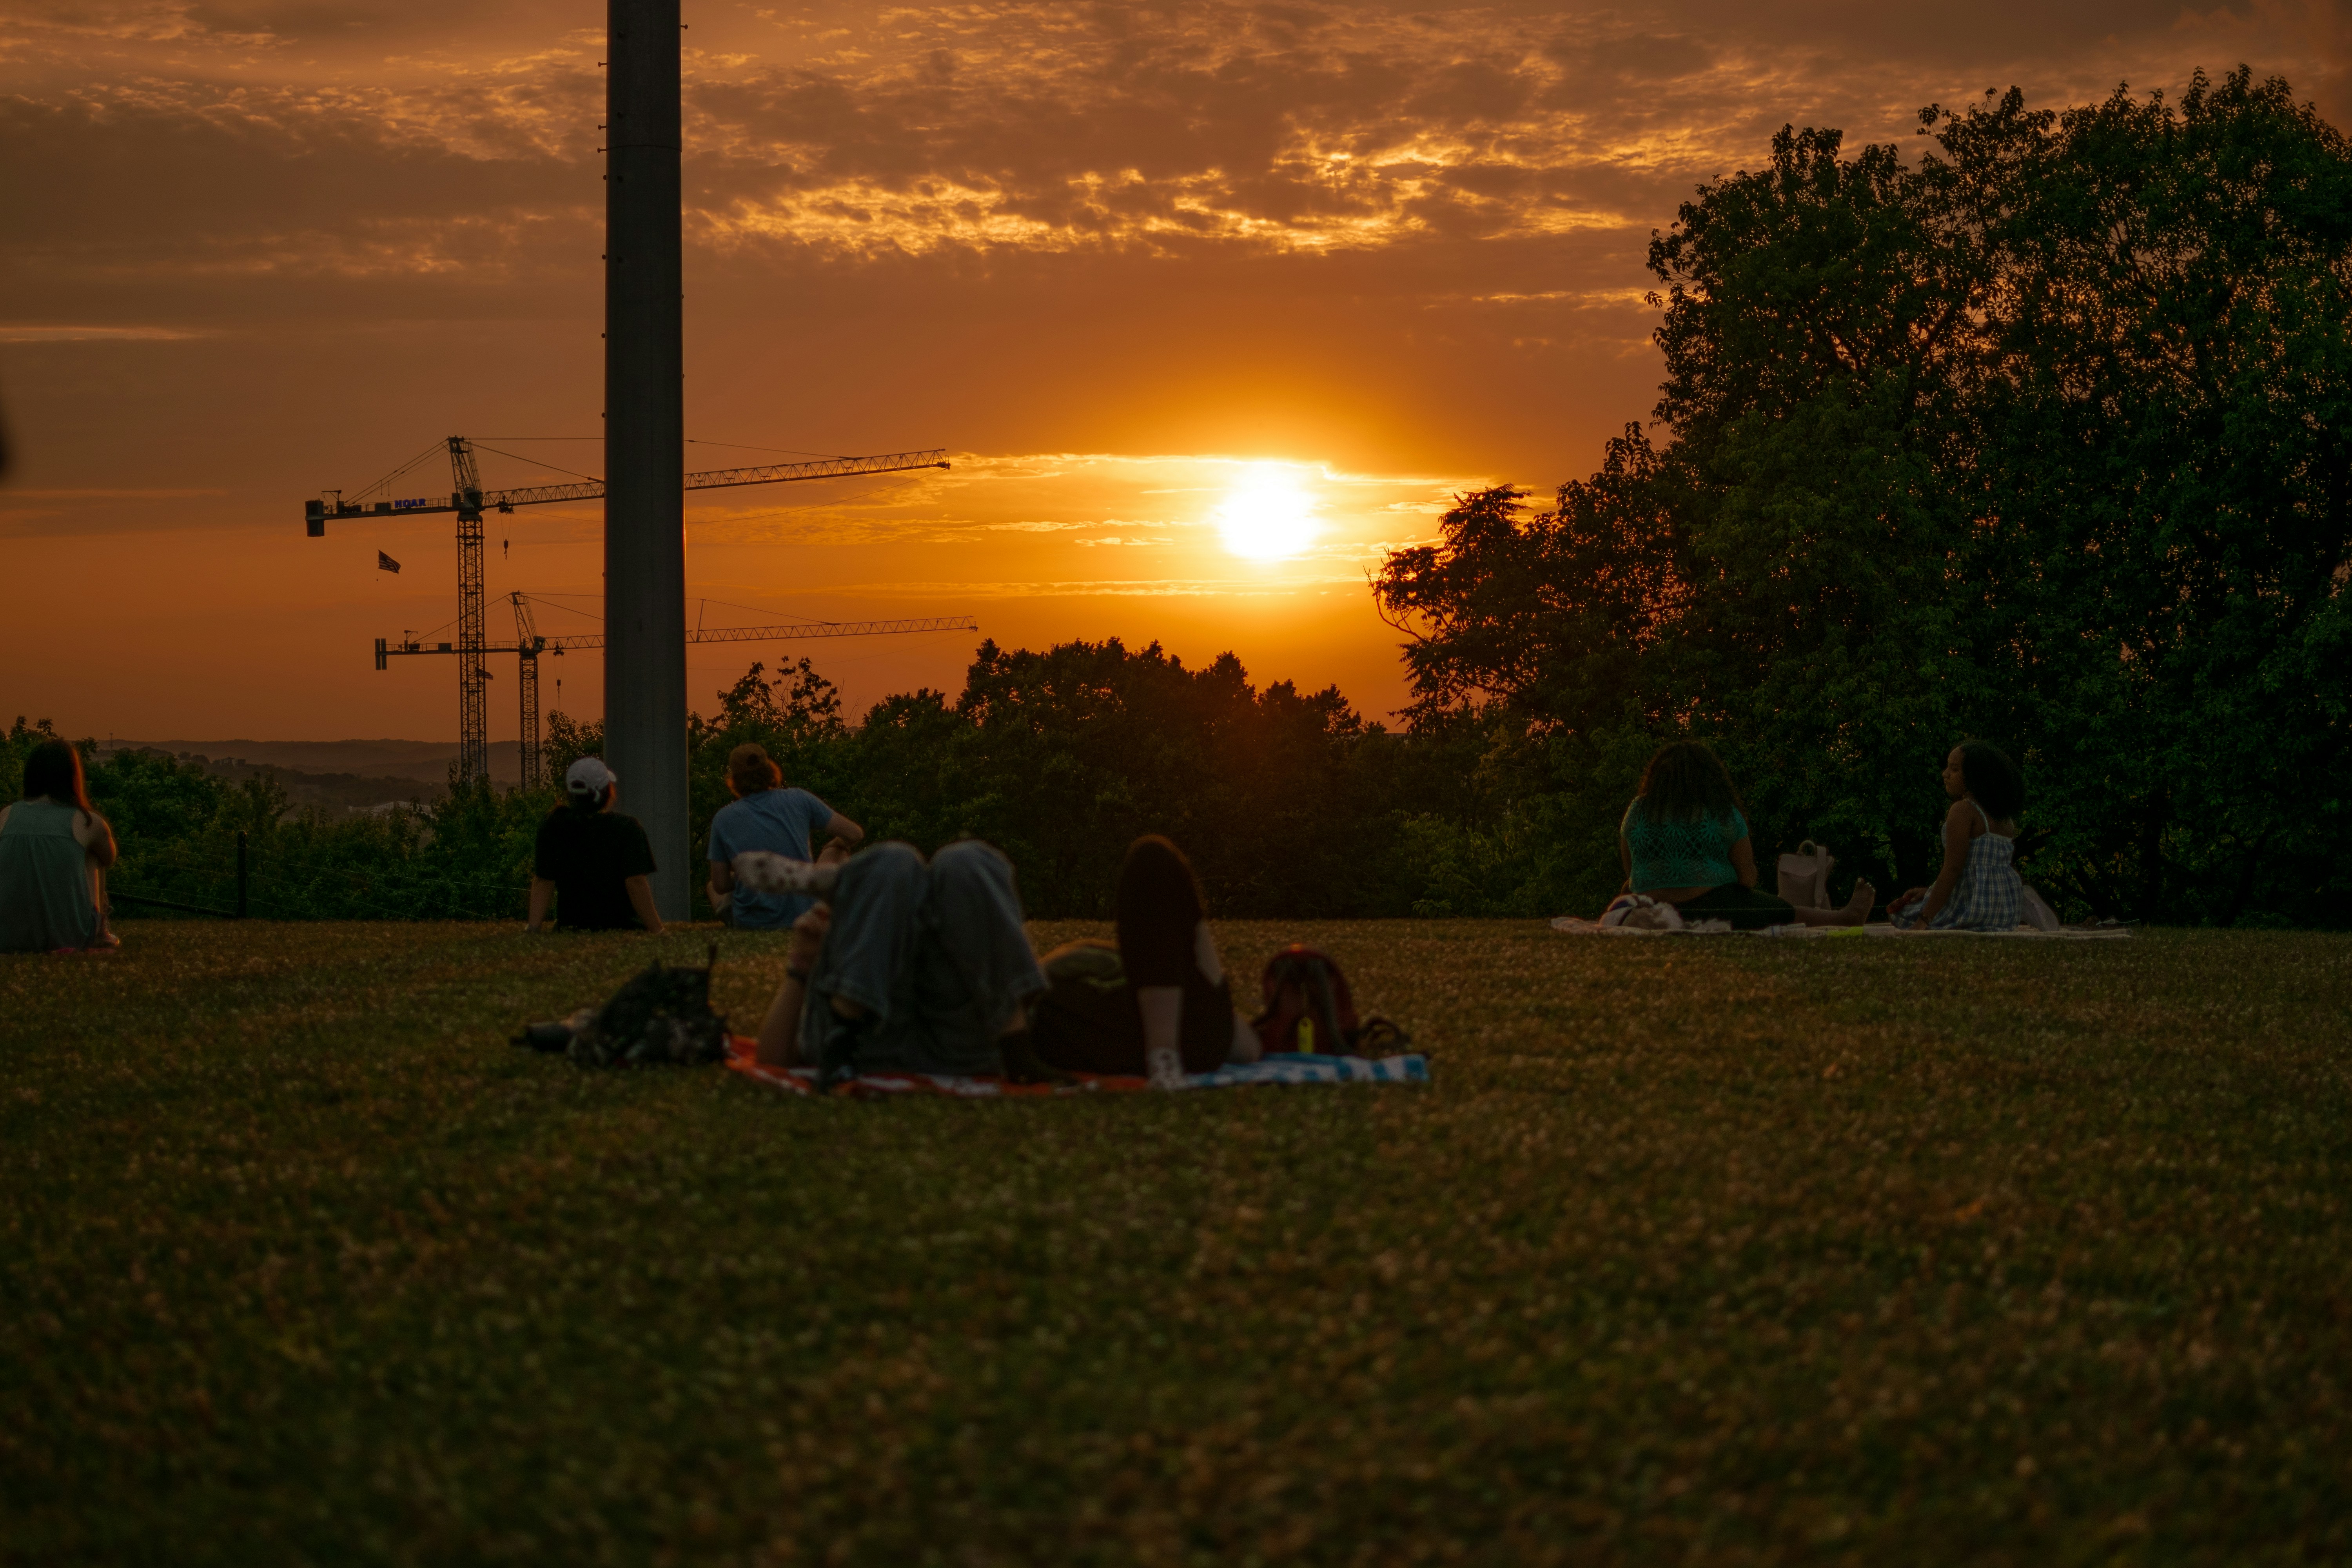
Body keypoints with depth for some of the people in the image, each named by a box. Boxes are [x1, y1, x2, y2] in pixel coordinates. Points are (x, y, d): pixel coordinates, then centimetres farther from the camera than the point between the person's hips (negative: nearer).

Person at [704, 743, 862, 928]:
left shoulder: (723, 819, -6)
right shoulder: (799, 800, -6)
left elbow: (721, 885, -1)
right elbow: (855, 834, -3)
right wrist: (834, 846, 18)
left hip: (752, 922, 0)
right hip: (804, 917, 0)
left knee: (713, 888, 33)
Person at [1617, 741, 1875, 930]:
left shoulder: (1638, 810, 3)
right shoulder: (1724, 814, -3)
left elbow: (1629, 868, 12)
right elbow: (1748, 877, 0)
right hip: (1712, 909, -4)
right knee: (1792, 914, 18)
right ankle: (1849, 917, 37)